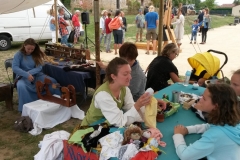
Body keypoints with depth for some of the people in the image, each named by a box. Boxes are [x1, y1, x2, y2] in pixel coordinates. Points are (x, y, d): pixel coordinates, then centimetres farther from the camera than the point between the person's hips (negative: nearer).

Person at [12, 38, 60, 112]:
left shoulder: (37, 54, 7)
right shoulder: (18, 54, -4)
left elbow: (39, 67, -3)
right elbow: (14, 68, -16)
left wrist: (29, 72, -21)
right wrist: (27, 75, -29)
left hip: (36, 75, 3)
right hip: (23, 77, -3)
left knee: (52, 81, -21)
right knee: (21, 86, -39)